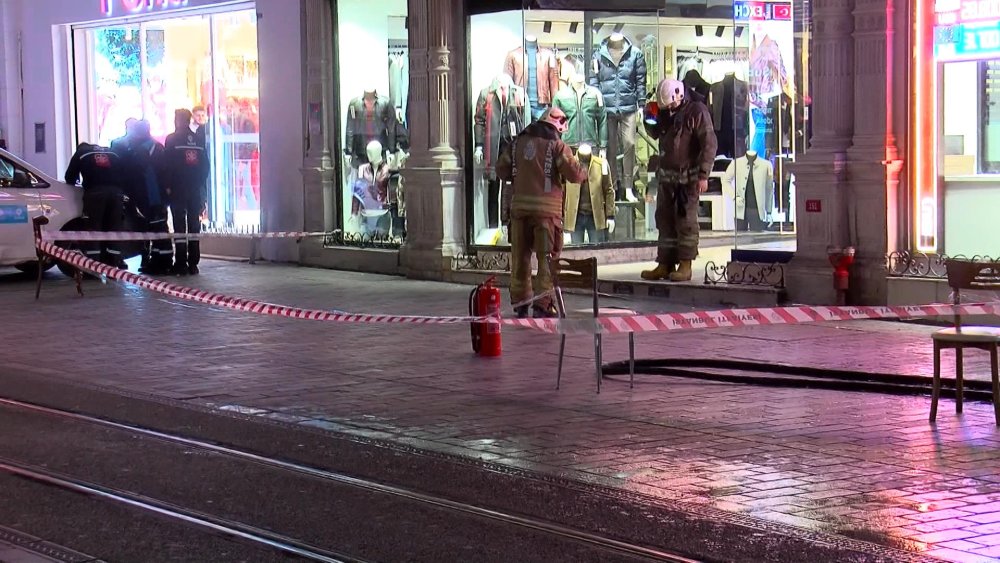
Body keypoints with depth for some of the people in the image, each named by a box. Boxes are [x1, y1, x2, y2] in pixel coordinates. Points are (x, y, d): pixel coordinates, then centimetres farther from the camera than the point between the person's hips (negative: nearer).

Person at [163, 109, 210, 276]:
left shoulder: (172, 139, -5)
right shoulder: (198, 139, 8)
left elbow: (167, 165, -9)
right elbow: (205, 165, 7)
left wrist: (167, 186, -4)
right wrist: (200, 183, 13)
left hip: (178, 190, -4)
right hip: (196, 190, 4)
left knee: (179, 227, -3)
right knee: (194, 226, 7)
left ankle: (181, 264, -6)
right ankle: (193, 264, 7)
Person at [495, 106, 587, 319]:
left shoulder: (518, 142, 10)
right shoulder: (557, 145, -5)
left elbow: (502, 170, 14)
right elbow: (574, 173, -10)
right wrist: (584, 173, 11)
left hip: (519, 205, 5)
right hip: (546, 207, -4)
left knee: (520, 255, 12)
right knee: (547, 257, 1)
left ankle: (519, 302, 17)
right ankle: (542, 303, -5)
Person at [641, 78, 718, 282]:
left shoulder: (696, 111, -8)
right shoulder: (665, 112, 13)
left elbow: (709, 144, -13)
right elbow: (655, 134, 31)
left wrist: (703, 175, -18)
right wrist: (649, 120, 8)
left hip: (688, 177, -7)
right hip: (666, 176, 7)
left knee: (686, 221, -5)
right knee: (665, 220, 8)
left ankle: (685, 265, -2)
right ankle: (665, 264, 13)